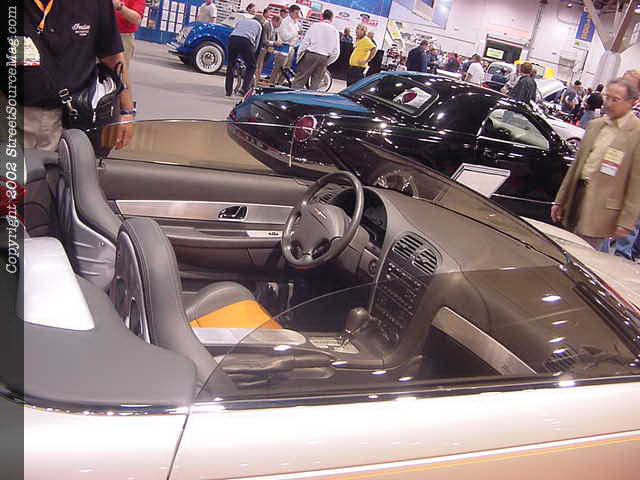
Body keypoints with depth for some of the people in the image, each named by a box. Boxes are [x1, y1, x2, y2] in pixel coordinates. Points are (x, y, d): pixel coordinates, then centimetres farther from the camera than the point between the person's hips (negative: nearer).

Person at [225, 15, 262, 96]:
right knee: (251, 66, 12)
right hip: (245, 41, -3)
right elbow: (257, 42, 19)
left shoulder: (242, 20, 35)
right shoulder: (258, 25, 26)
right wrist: (252, 53, 29)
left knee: (230, 65, 16)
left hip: (232, 38, 3)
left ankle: (228, 91, 15)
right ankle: (245, 89, -3)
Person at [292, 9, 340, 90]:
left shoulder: (315, 25, 1)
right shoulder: (335, 31, 9)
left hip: (310, 55, -3)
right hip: (324, 58, 3)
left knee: (300, 80, -2)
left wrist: (299, 54, 6)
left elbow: (305, 41, -2)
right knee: (315, 84, 7)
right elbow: (336, 51, 9)